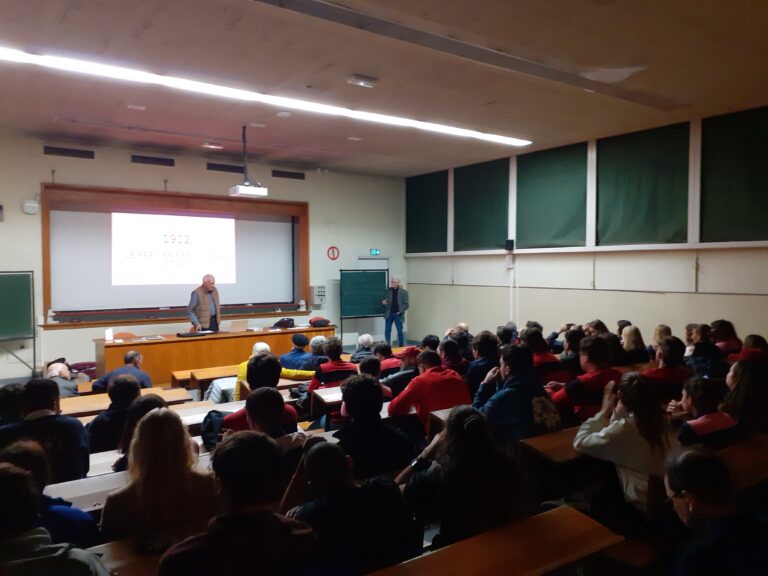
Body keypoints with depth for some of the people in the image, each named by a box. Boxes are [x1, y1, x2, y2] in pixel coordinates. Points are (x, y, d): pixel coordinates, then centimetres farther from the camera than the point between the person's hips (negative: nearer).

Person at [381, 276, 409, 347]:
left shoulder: (404, 292, 0)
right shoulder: (387, 291, 6)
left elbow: (406, 304, -2)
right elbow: (382, 301, 9)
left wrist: (400, 311, -14)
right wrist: (383, 303, -14)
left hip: (398, 315, -2)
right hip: (389, 314, 2)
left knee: (400, 332, 3)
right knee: (387, 331, 3)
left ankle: (401, 347, 15)